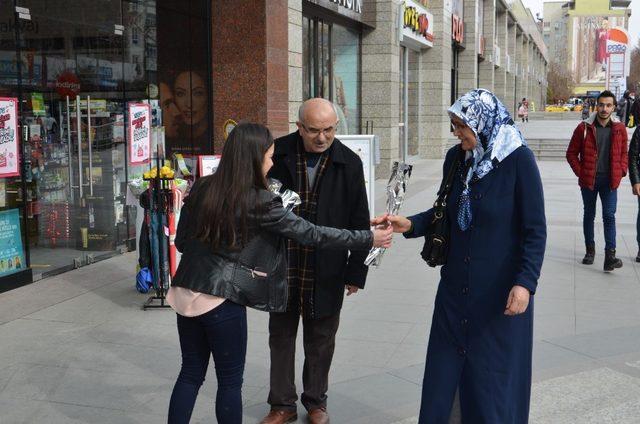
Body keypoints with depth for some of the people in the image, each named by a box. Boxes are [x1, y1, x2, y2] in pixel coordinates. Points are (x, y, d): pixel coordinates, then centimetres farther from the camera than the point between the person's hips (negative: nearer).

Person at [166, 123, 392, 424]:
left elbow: (181, 241, 10)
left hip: (186, 294, 6)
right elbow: (311, 234, -9)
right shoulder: (260, 203, -13)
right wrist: (369, 239, -1)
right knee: (230, 381, 10)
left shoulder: (201, 189, 3)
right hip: (223, 302, -6)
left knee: (190, 374, 16)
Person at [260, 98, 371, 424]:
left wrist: (356, 271, -1)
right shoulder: (277, 154, -6)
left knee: (320, 341, 12)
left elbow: (359, 221, -1)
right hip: (281, 266, 1)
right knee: (281, 337, 13)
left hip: (326, 272, -1)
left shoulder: (349, 163, -6)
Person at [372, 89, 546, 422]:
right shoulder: (455, 158, 2)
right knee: (444, 370, 12)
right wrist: (411, 225, -3)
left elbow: (535, 230, -13)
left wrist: (525, 282, -22)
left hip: (500, 292, -5)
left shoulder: (518, 160, -14)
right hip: (455, 287, 5)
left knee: (493, 376, 8)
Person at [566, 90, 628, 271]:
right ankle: (590, 250, 27)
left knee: (609, 216, -8)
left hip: (610, 181, 0)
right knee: (589, 215, 13)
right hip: (589, 179, 0)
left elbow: (624, 153, 14)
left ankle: (610, 256, -11)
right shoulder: (584, 127, -4)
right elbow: (571, 153, 2)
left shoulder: (620, 128, 2)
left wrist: (621, 171, 1)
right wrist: (580, 172, -6)